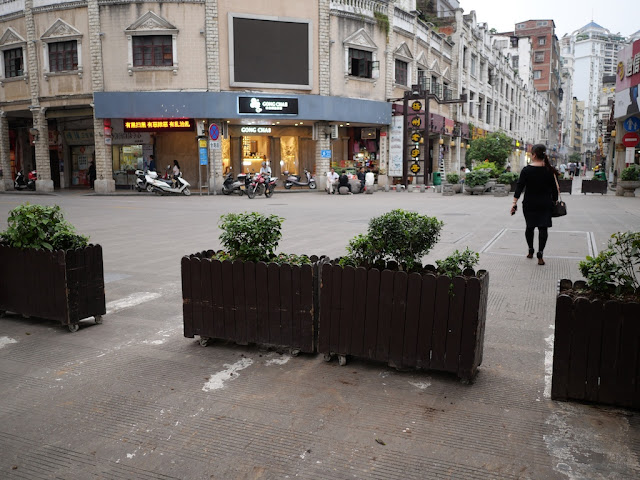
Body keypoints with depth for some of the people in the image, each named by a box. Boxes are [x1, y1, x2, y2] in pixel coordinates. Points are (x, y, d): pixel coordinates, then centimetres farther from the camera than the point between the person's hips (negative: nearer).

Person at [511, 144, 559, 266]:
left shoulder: (526, 170, -8)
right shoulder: (549, 170, -2)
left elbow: (519, 187, -10)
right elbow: (554, 188, 2)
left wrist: (514, 203, -8)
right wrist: (554, 201, 14)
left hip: (530, 204, 0)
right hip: (545, 204, 0)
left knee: (530, 227, 16)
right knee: (543, 228, 1)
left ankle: (530, 251, 25)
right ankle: (540, 254, -11)